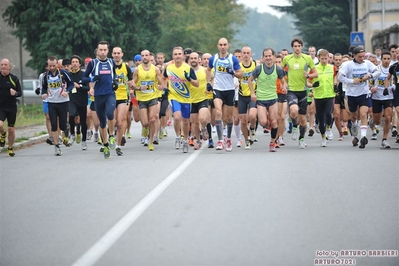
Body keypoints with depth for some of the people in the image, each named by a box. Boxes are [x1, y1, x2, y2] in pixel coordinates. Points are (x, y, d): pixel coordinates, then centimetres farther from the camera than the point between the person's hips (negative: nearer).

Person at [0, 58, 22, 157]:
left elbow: (20, 93, 3)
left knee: (11, 129, 4)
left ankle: (10, 148, 23)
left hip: (12, 108, 0)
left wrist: (15, 93, -19)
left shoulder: (14, 78, 1)